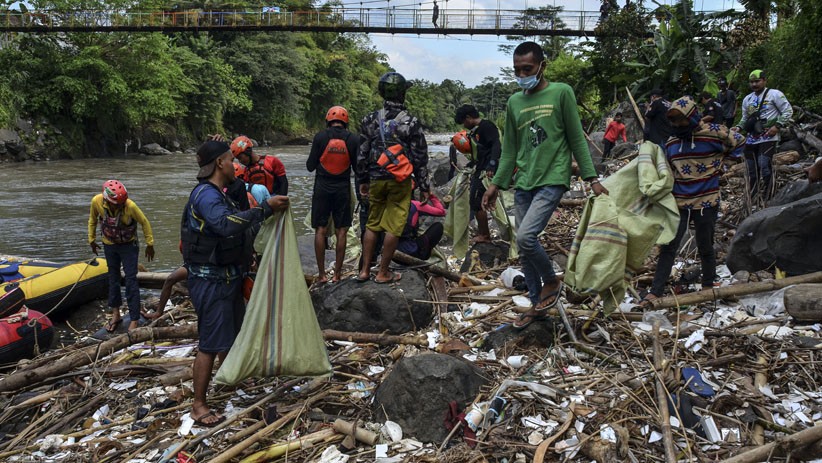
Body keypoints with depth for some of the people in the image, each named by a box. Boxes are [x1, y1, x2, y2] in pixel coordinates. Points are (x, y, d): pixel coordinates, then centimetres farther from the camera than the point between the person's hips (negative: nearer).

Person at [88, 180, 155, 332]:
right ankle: (115, 314, 28)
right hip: (109, 245, 3)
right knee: (113, 279, 14)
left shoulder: (130, 206, -31)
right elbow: (92, 219, 0)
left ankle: (134, 320, 1)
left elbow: (144, 222, -15)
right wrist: (92, 239, 7)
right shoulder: (97, 201, -22)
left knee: (131, 281, -5)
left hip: (129, 245, -3)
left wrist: (150, 244, -10)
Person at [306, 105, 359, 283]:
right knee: (341, 231, 8)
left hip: (322, 187, -1)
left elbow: (310, 166, -3)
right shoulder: (353, 139, -2)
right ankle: (337, 273, 9)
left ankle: (322, 274, 5)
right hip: (343, 188, 1)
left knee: (320, 230, 5)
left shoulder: (320, 137, -6)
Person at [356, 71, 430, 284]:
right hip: (400, 182, -4)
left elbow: (362, 154, 7)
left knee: (372, 224, 14)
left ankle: (364, 270, 16)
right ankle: (383, 273, 7)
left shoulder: (370, 120, 2)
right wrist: (424, 187, 1)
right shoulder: (411, 122, -8)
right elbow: (420, 158, -6)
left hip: (376, 180, 4)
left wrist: (363, 181, 17)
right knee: (393, 227, 3)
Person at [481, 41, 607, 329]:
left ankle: (551, 282, 5)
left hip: (552, 180, -6)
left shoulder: (562, 93, -2)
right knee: (524, 249, 7)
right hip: (523, 184, 6)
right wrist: (496, 185, 11)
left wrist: (592, 179, -5)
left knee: (526, 236, -22)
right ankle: (537, 303, 23)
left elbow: (577, 139, -1)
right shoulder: (514, 102, 12)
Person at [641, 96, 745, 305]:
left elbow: (740, 143, 5)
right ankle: (655, 292, -2)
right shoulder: (671, 142, 6)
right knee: (668, 247, -2)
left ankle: (708, 287, 28)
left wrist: (717, 166, 3)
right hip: (678, 203, 3)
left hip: (706, 203, -3)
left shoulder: (714, 134, -9)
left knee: (705, 248, 10)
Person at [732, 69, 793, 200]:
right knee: (752, 171, 9)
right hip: (751, 139, 6)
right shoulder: (747, 99, 16)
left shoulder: (774, 94, -2)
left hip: (768, 138, -6)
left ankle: (767, 199, -9)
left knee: (764, 166, -17)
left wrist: (777, 126, -14)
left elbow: (788, 111, -3)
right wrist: (738, 127, 3)